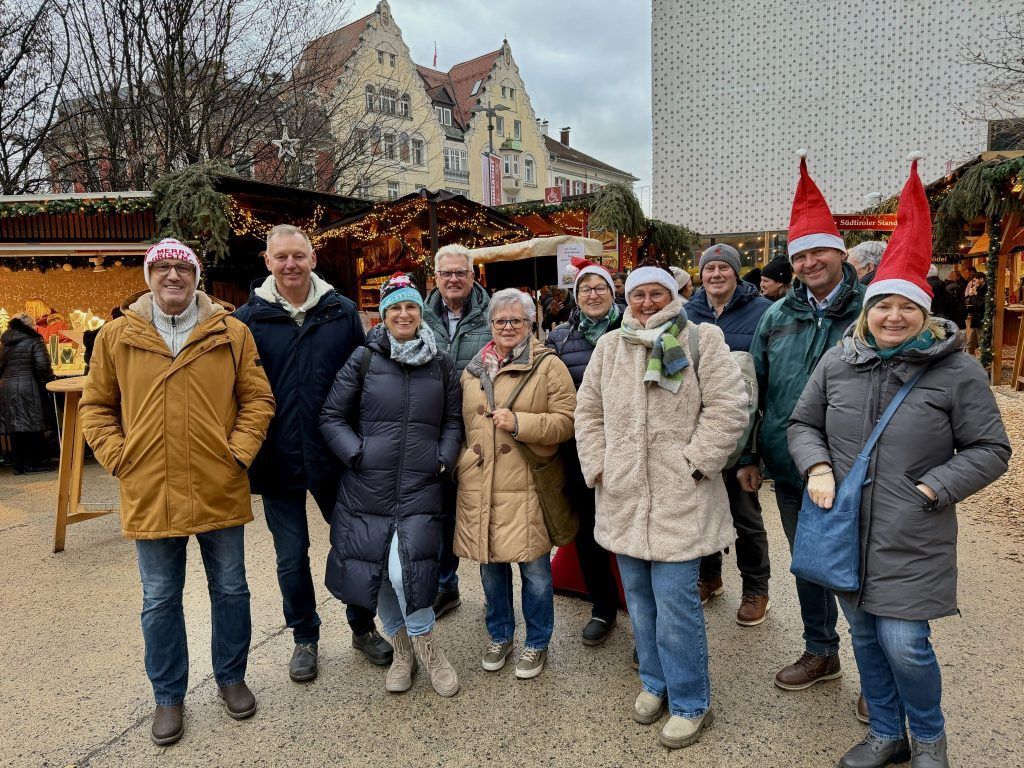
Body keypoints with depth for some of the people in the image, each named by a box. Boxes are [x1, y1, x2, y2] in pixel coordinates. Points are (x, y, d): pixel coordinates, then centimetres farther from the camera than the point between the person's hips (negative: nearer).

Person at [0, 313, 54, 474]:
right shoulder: (34, 341, -5)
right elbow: (42, 366, -14)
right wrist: (48, 377, 2)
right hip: (28, 388, -5)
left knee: (14, 426, 9)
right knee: (32, 425, 1)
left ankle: (19, 464, 13)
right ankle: (33, 462, 4)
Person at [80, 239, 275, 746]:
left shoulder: (231, 333, -1)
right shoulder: (116, 336, 2)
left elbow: (257, 398, 1)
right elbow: (96, 406, 9)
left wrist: (240, 451, -9)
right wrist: (117, 457, -3)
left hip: (219, 490, 0)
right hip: (149, 494, 1)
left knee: (230, 589, 13)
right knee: (160, 601, 13)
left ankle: (231, 677, 35)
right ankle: (168, 695, 32)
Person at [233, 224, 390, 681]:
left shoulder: (342, 312, -1)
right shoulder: (249, 317, -2)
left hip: (334, 455, 1)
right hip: (278, 460, 0)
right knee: (292, 555, 12)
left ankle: (363, 627, 35)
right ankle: (305, 639, 34)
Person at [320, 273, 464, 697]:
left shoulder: (442, 364, 7)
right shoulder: (363, 360, 1)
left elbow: (453, 421, 11)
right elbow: (332, 418, 2)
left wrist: (443, 459, -3)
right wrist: (358, 454, -9)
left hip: (421, 489, -1)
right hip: (368, 488, 1)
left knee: (405, 570, -13)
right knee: (375, 569, 8)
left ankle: (421, 645, 16)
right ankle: (403, 646, 32)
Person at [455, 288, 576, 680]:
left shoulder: (549, 365, -3)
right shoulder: (472, 369, 12)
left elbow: (566, 421, -8)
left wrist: (519, 423, -18)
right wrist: (459, 463, 15)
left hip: (526, 485, -4)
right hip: (479, 485, 4)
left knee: (534, 568, 6)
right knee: (490, 565, 15)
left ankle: (537, 643, 28)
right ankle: (499, 635, 36)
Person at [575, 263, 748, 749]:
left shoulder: (702, 340, -3)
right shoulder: (609, 346, 10)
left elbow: (727, 408, -9)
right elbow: (588, 411, 13)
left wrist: (694, 463, -13)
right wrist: (598, 466, 4)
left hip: (679, 496, -4)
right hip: (624, 495, 5)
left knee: (674, 600, -2)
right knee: (639, 596, 16)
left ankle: (690, 703, 19)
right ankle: (655, 683, 36)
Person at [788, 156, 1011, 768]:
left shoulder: (956, 369, -7)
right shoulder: (839, 361, 2)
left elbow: (990, 450, -3)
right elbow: (804, 423, 10)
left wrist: (932, 488, -14)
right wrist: (817, 468, -7)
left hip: (912, 539, -4)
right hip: (847, 530, 4)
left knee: (904, 643, -1)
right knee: (865, 636, 16)